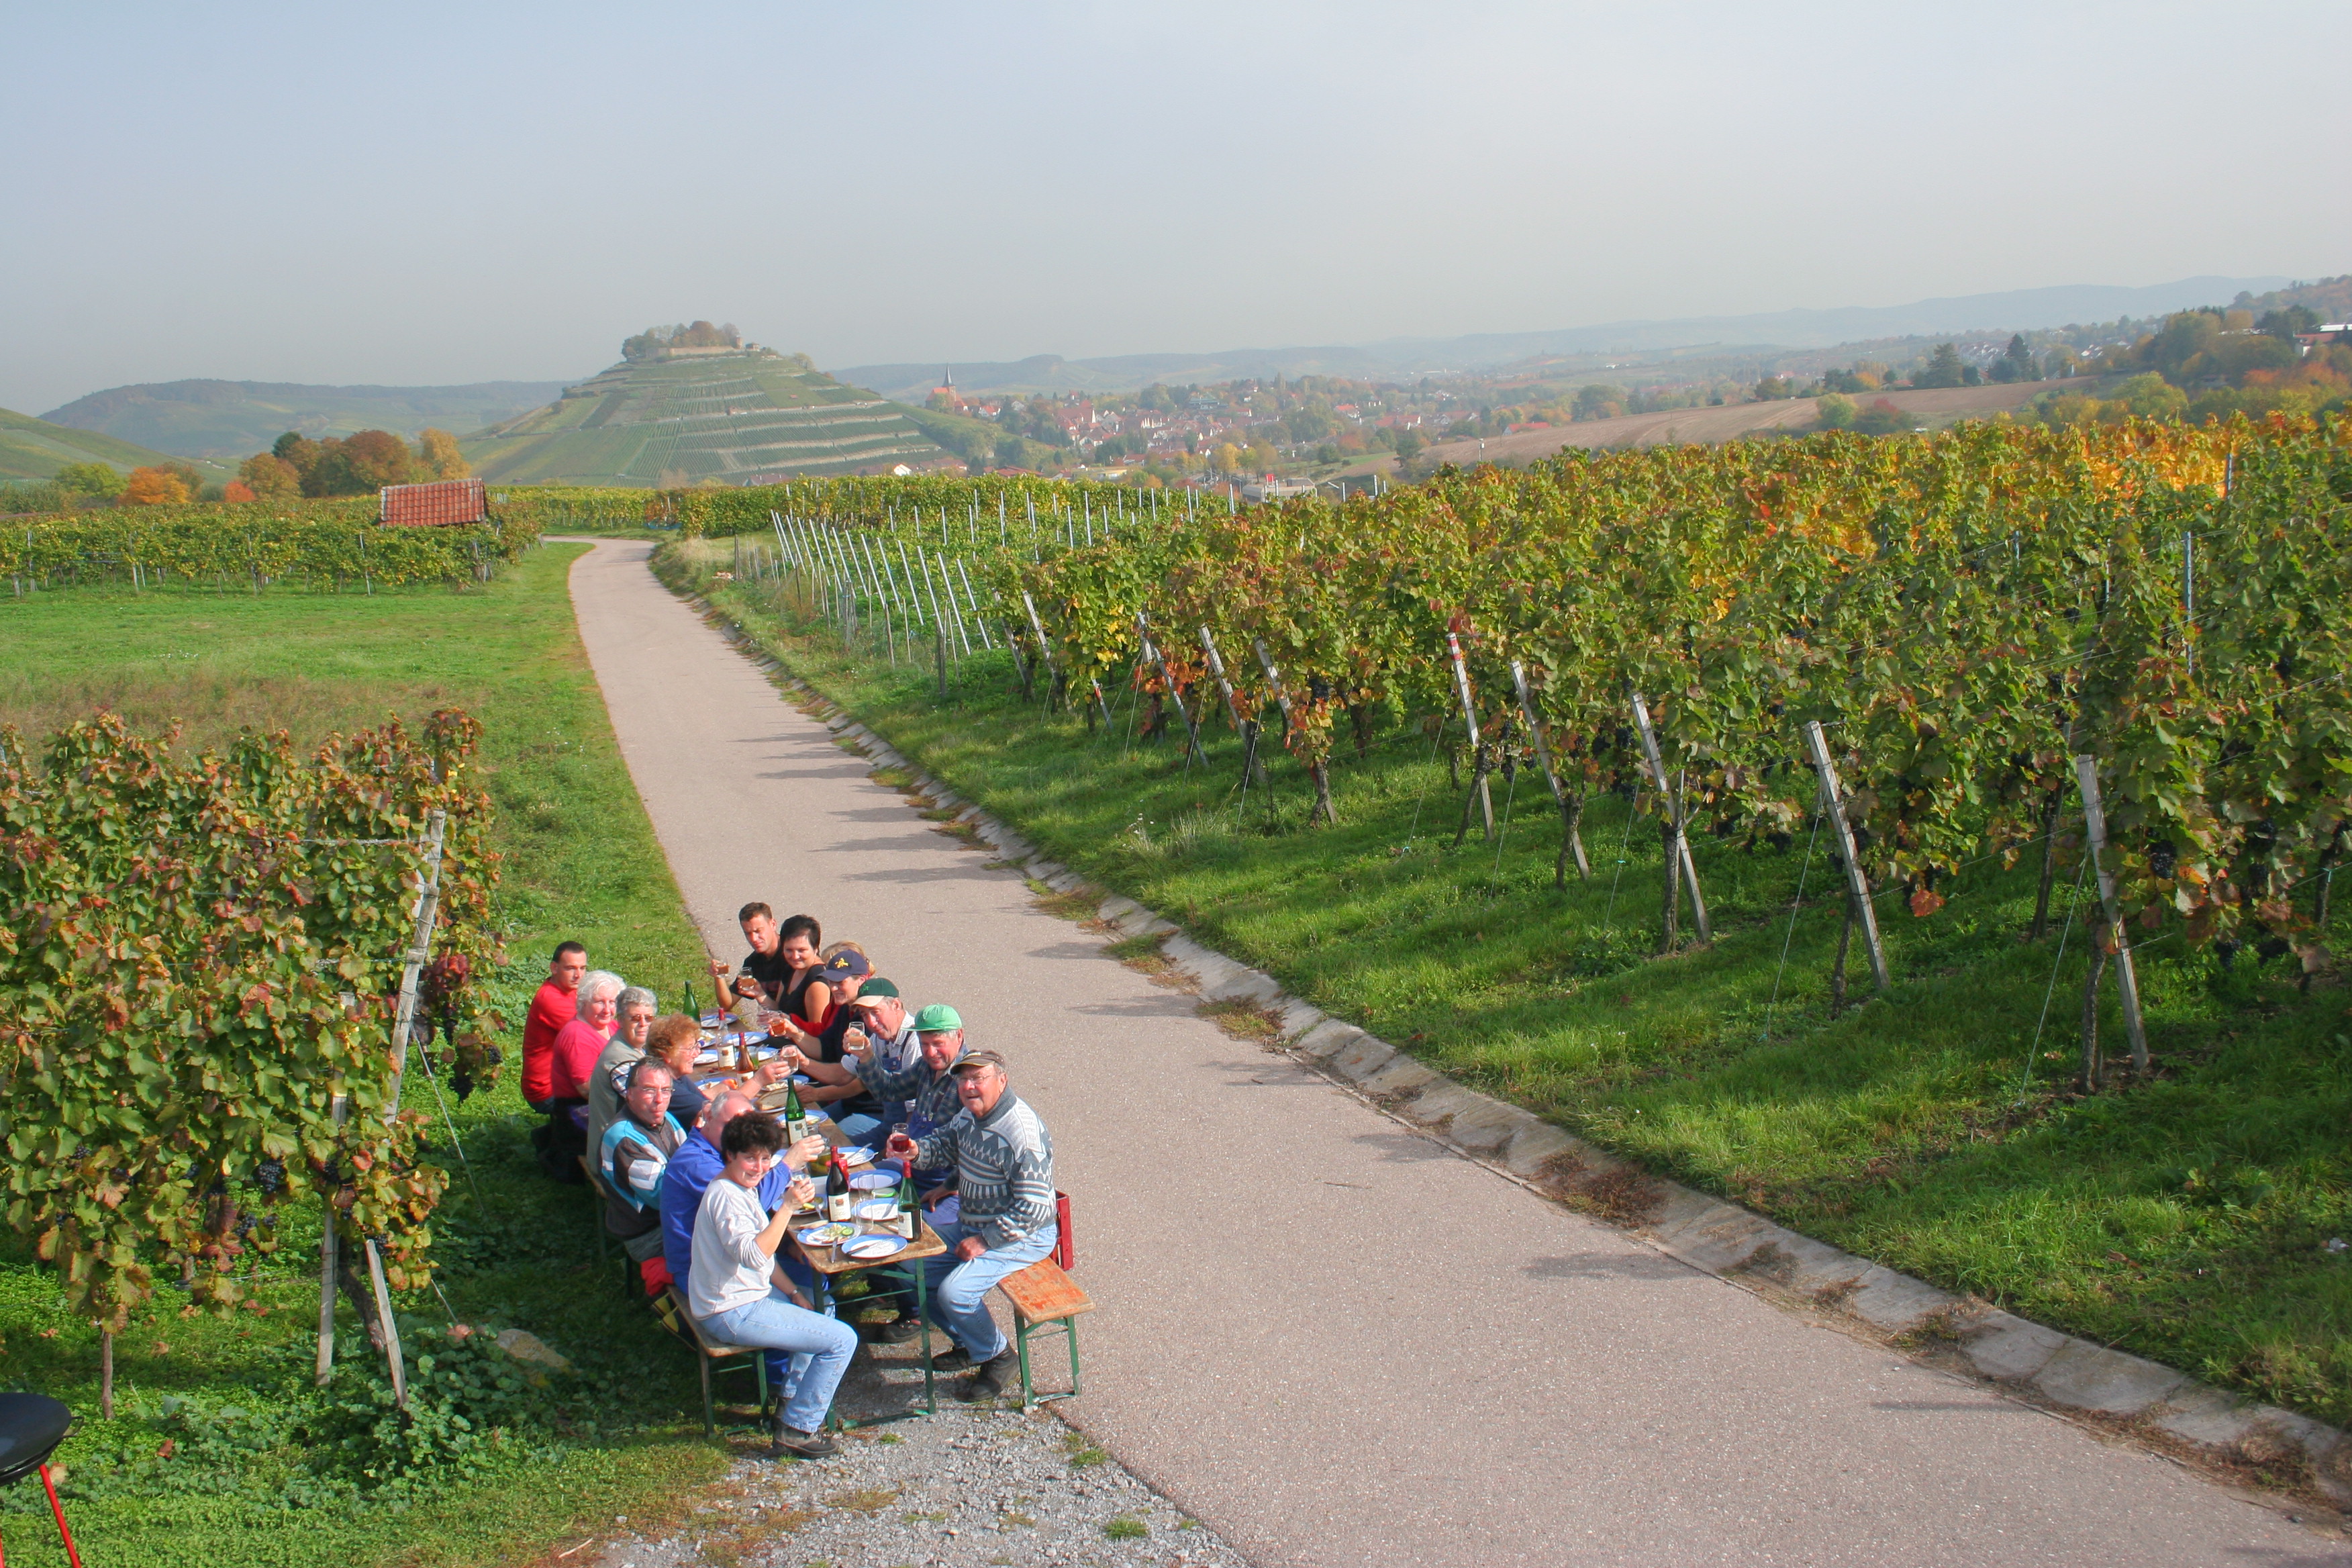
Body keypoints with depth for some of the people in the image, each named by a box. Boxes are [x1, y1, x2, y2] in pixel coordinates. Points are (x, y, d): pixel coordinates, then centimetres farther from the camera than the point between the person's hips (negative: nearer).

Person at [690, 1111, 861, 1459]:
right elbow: (753, 1256, -36)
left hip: (746, 1296, 11)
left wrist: (794, 1293, 9)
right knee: (842, 1339, -12)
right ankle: (797, 1429, -2)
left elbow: (763, 1255, 18)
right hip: (733, 1314, -11)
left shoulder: (744, 1188, 10)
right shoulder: (726, 1196, -22)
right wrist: (789, 1207, -40)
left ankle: (790, 1404, 33)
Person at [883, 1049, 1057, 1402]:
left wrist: (983, 1241, -22)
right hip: (972, 1225, 10)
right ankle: (969, 1343, 22)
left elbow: (1033, 1208, -27)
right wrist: (916, 1151, -5)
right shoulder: (970, 1115, 1)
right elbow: (944, 1145, 18)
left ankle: (999, 1357, 3)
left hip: (1021, 1237, -10)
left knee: (954, 1292, -24)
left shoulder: (1022, 1132, -27)